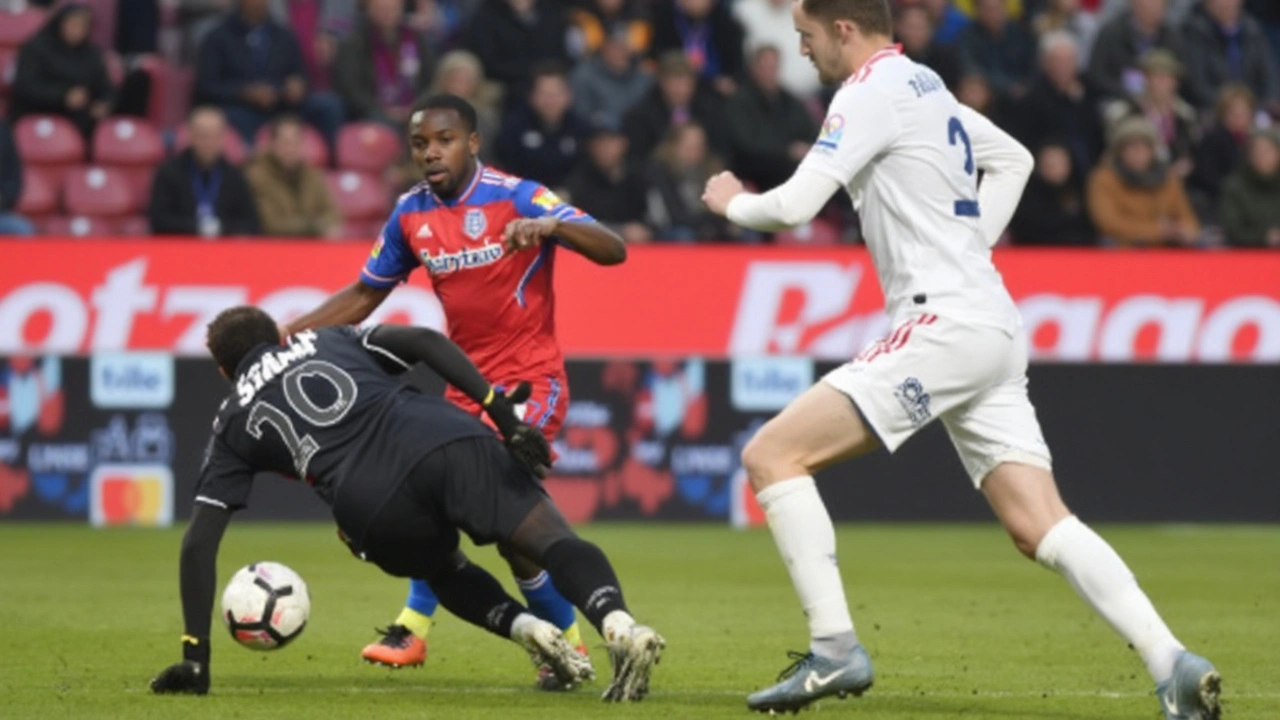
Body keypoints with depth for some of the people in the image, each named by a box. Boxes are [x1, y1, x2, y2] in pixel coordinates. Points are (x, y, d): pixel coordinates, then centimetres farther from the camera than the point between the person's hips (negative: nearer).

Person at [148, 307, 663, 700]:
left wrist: (194, 657, 23)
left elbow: (200, 540, 21)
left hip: (378, 511, 0)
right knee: (553, 539, -8)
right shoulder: (328, 340, 34)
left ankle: (528, 628, 2)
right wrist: (501, 412, 6)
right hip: (449, 440, 0)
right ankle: (619, 625, -40)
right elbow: (424, 341, 14)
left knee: (445, 571, 31)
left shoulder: (234, 424, 30)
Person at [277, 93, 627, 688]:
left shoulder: (516, 197, -14)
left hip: (530, 381, -7)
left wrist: (552, 225, -42)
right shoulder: (412, 214, 2)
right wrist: (285, 334, 1)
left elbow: (612, 251, -22)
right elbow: (364, 295, 13)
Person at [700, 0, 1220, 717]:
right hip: (994, 328, 9)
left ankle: (835, 650, -12)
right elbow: (1013, 159, 37)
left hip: (945, 324, -9)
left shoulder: (871, 91, -7)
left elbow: (795, 204, -14)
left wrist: (732, 201, 7)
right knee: (1041, 526, 2)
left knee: (772, 455, -8)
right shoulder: (925, 86, 21)